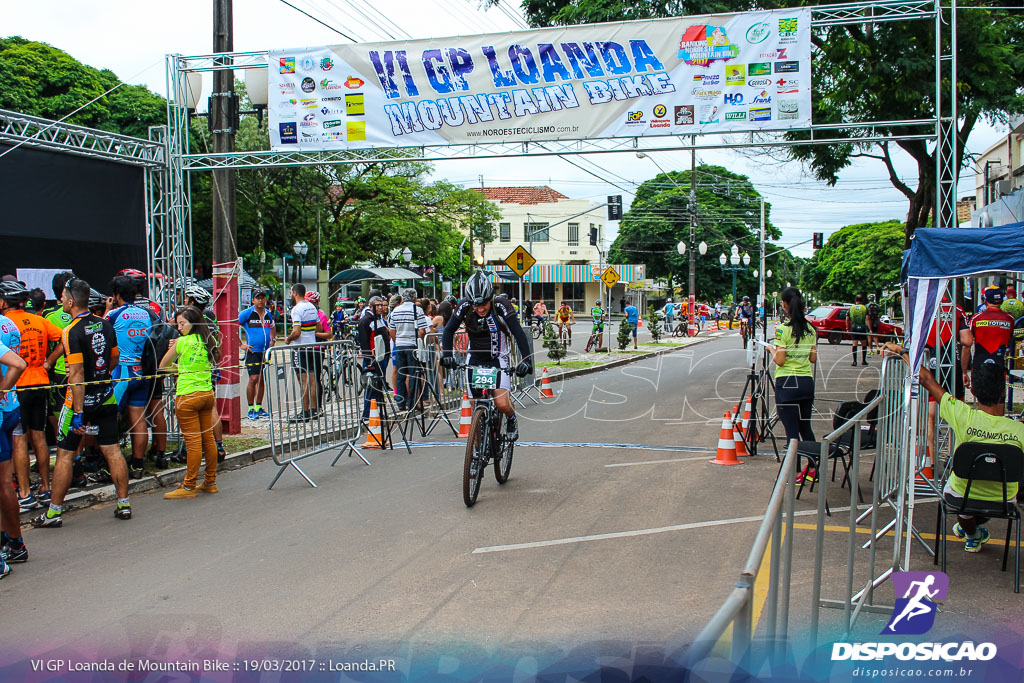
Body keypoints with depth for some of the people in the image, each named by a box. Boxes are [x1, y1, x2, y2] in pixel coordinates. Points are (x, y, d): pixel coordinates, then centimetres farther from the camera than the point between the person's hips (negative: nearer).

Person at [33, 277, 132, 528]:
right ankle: (123, 504, 11)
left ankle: (54, 512, 11)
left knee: (65, 455, 4)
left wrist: (78, 412, -20)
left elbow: (76, 374, -20)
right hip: (106, 398, 6)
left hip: (81, 398, -6)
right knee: (112, 450, 9)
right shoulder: (105, 324, 3)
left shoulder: (72, 331, -16)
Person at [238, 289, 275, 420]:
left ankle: (259, 408, 20)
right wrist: (241, 345, -7)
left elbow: (272, 328, 30)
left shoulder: (268, 314, 11)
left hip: (266, 351, 6)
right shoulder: (247, 313, -6)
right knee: (253, 379, -12)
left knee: (262, 380, 10)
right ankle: (251, 409, -4)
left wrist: (273, 341, 15)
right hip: (253, 351, -6)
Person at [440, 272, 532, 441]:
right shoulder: (465, 306, -14)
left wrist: (527, 360, -36)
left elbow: (518, 333, -25)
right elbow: (449, 330, -9)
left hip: (498, 359, -3)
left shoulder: (501, 305, -21)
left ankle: (511, 419, 17)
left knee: (501, 404, -18)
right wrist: (447, 355, -25)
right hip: (475, 359, 3)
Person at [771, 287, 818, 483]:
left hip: (787, 382, -6)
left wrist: (772, 350, 4)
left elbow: (780, 360, -15)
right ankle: (812, 469, 26)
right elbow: (813, 358, 9)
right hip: (807, 381, 6)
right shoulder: (810, 329, 5)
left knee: (791, 429, 0)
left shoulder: (783, 329, -13)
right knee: (805, 427, 18)